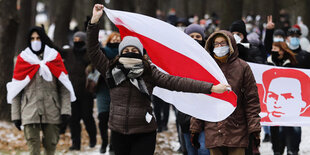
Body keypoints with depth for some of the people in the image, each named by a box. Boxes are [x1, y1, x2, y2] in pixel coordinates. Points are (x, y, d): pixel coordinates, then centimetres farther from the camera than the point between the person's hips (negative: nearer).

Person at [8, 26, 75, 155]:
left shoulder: (54, 58, 9)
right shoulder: (23, 59, 7)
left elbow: (64, 87, 5)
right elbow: (15, 91, 7)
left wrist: (65, 110, -5)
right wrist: (16, 115, 1)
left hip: (52, 111, 1)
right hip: (30, 110, -1)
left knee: (51, 144, 5)